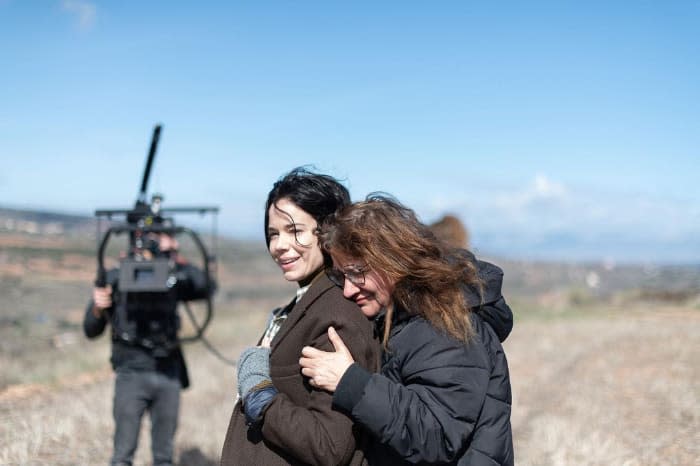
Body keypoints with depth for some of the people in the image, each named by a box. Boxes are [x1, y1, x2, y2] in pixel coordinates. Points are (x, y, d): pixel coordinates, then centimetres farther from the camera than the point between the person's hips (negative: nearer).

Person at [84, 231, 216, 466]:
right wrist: (98, 308, -22)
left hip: (169, 376, 3)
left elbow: (207, 288, -7)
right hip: (132, 374, -3)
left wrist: (180, 261, -13)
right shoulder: (115, 279, -1)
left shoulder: (174, 279, 8)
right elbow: (91, 331, -2)